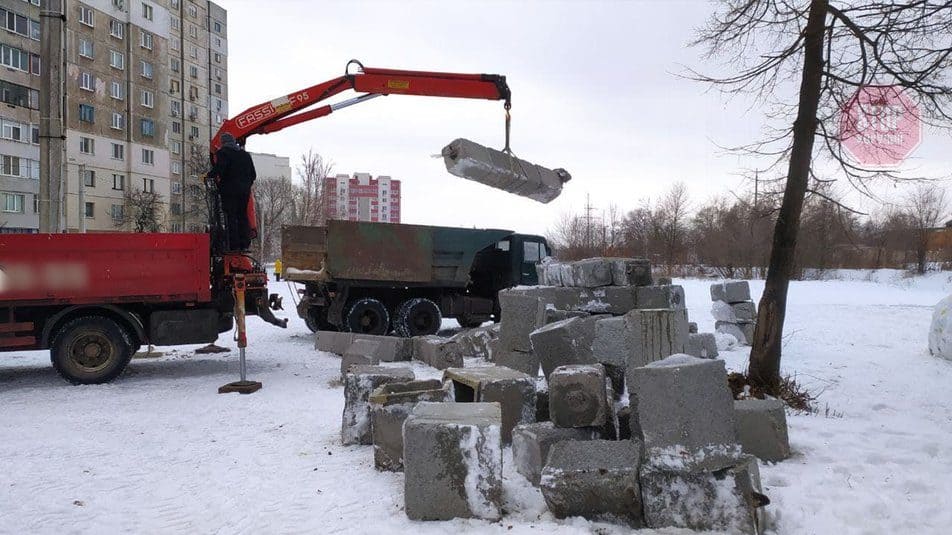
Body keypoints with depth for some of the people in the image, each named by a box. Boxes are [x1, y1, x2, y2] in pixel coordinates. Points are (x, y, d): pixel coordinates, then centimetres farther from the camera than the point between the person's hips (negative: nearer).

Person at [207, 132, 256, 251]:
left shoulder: (222, 153, -3)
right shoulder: (245, 154, 17)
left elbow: (219, 169, -18)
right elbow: (253, 174, 18)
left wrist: (209, 175, -2)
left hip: (229, 191, -6)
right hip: (244, 191, 6)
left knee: (231, 217, -5)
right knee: (243, 216, 11)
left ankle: (234, 245, -10)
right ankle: (245, 244, 8)